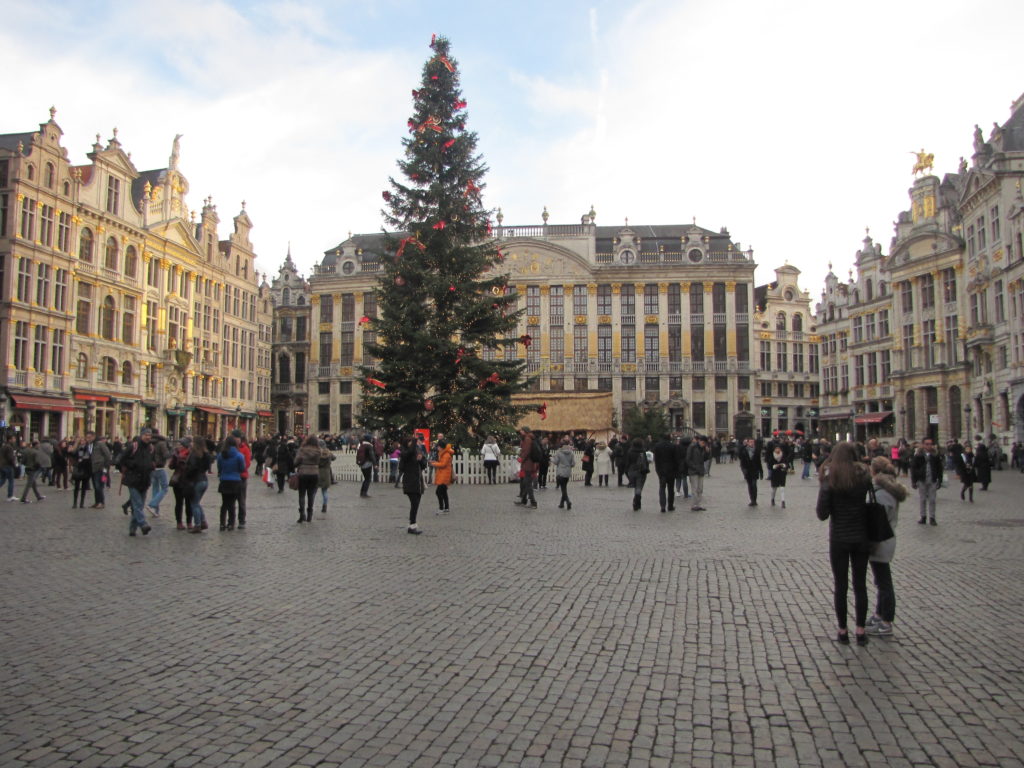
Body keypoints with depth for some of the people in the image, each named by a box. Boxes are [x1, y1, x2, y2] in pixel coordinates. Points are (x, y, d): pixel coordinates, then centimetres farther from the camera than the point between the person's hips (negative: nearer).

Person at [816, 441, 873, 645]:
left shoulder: (830, 479, -11)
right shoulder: (863, 476, -2)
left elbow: (822, 514, -14)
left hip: (839, 539, -2)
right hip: (861, 537, 2)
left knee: (841, 585, 8)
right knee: (860, 585, 12)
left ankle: (843, 631, 14)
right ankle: (861, 631, 15)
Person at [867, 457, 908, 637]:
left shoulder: (881, 494, -22)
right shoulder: (891, 490, 10)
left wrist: (870, 545, -19)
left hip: (880, 545, -10)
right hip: (885, 543, 10)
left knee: (883, 583, 0)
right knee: (881, 582, 20)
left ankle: (886, 623, 9)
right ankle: (879, 615, 32)